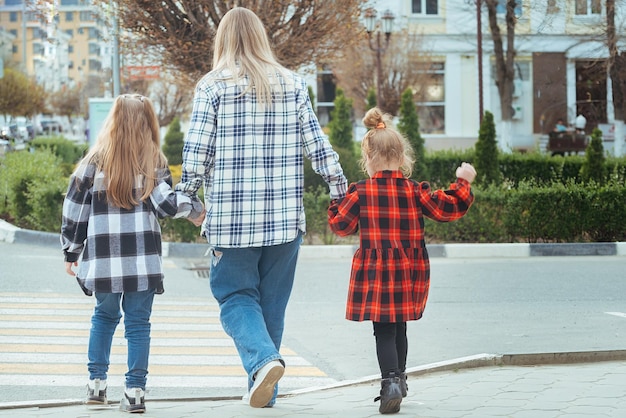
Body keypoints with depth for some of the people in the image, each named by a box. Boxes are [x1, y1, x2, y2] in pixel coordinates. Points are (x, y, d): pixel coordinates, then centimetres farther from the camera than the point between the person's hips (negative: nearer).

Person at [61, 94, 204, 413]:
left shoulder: (96, 159, 3)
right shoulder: (154, 161, 0)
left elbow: (75, 207, 5)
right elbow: (165, 201, -8)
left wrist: (71, 251, 14)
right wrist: (194, 207, 10)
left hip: (103, 257, 1)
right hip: (143, 259, -1)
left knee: (104, 315, 19)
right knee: (138, 321, 2)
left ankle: (96, 382, 17)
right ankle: (135, 391, -2)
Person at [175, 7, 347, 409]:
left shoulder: (212, 86, -2)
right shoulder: (292, 84, 6)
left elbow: (197, 150, -4)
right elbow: (316, 142, 7)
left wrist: (186, 197, 9)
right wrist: (340, 187, 16)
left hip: (231, 214, -3)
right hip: (284, 216, 3)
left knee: (236, 296, 6)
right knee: (273, 301, 12)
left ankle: (263, 358, -21)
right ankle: (264, 390, 16)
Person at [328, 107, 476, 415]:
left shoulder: (360, 193, -7)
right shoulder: (415, 191, -2)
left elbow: (341, 226, 0)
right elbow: (447, 208, 1)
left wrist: (337, 201, 18)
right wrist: (463, 183, 14)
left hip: (375, 273, -3)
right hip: (409, 272, 3)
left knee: (384, 331, -4)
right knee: (399, 327, 20)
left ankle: (390, 382, -22)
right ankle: (399, 376, 34)